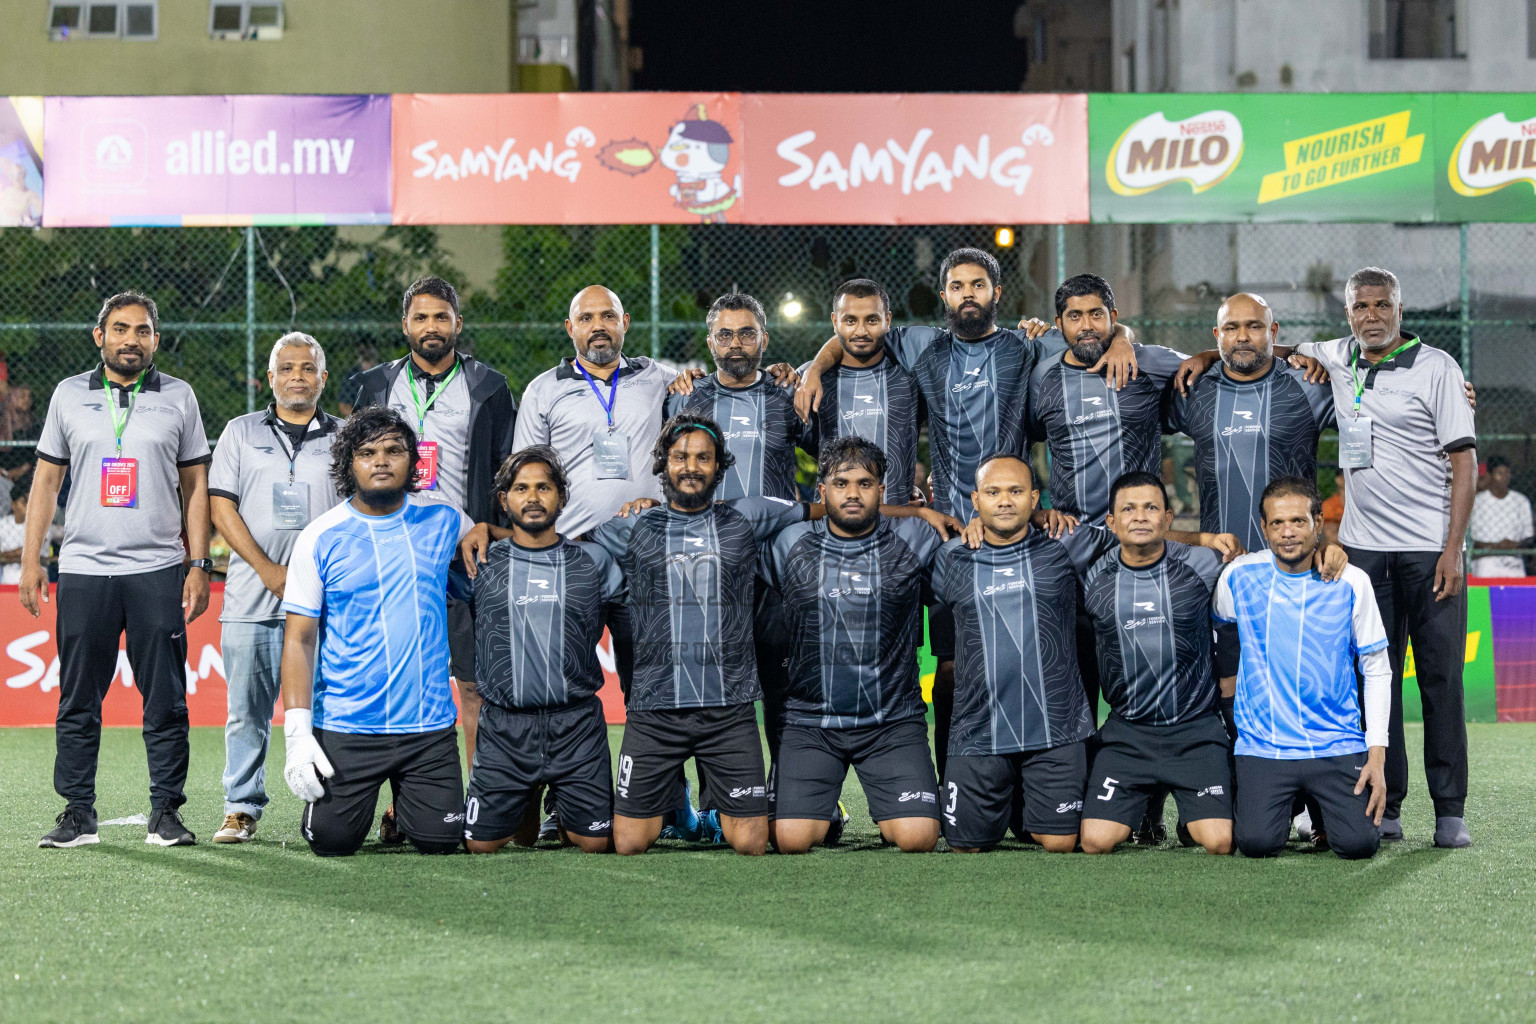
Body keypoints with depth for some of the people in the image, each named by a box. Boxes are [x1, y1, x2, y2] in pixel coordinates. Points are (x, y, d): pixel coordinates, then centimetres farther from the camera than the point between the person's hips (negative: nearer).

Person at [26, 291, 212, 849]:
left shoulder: (178, 396, 7)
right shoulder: (69, 394, 9)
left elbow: (195, 484, 9)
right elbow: (46, 480, 11)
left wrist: (199, 564, 1)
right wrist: (31, 560, 4)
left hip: (158, 570, -1)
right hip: (83, 568, 1)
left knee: (165, 699, -1)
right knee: (78, 701, 2)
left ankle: (166, 812, 6)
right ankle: (77, 813, 9)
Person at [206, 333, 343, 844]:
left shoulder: (344, 438, 11)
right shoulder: (241, 432, 11)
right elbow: (221, 506, 4)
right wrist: (268, 570, -7)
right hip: (252, 597, 0)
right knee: (247, 708, 1)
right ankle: (242, 808, 8)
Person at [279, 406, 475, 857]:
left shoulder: (443, 520, 5)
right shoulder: (319, 538, -2)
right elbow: (298, 639, -4)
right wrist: (297, 731, -12)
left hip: (429, 725, 2)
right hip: (345, 729, -2)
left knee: (440, 839, -5)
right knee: (332, 841, -5)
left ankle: (403, 809, 29)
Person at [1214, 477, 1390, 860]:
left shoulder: (1351, 582, -1)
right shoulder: (1239, 576, -1)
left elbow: (1377, 670, 4)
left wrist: (1377, 755, -3)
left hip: (1337, 743, 0)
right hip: (1262, 746, 0)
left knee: (1358, 843, -19)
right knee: (1257, 842, -22)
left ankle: (1323, 809, 18)